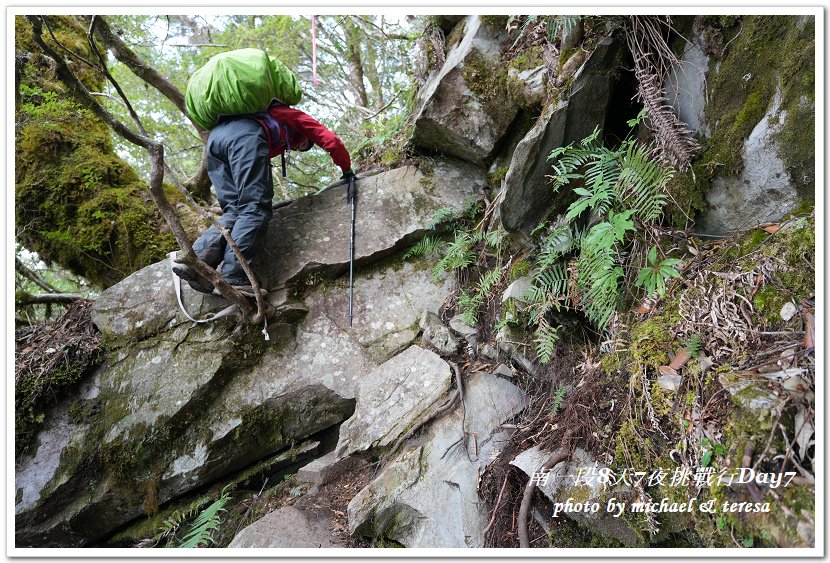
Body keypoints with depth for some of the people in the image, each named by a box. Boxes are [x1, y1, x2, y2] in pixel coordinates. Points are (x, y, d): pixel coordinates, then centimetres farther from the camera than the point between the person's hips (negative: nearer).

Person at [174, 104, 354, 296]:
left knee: (234, 210, 3)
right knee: (255, 208, -13)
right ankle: (233, 278, -26)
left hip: (214, 136, 7)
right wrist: (347, 170, 34)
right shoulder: (297, 117, 33)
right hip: (246, 134, -7)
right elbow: (332, 141, 22)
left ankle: (197, 260, -18)